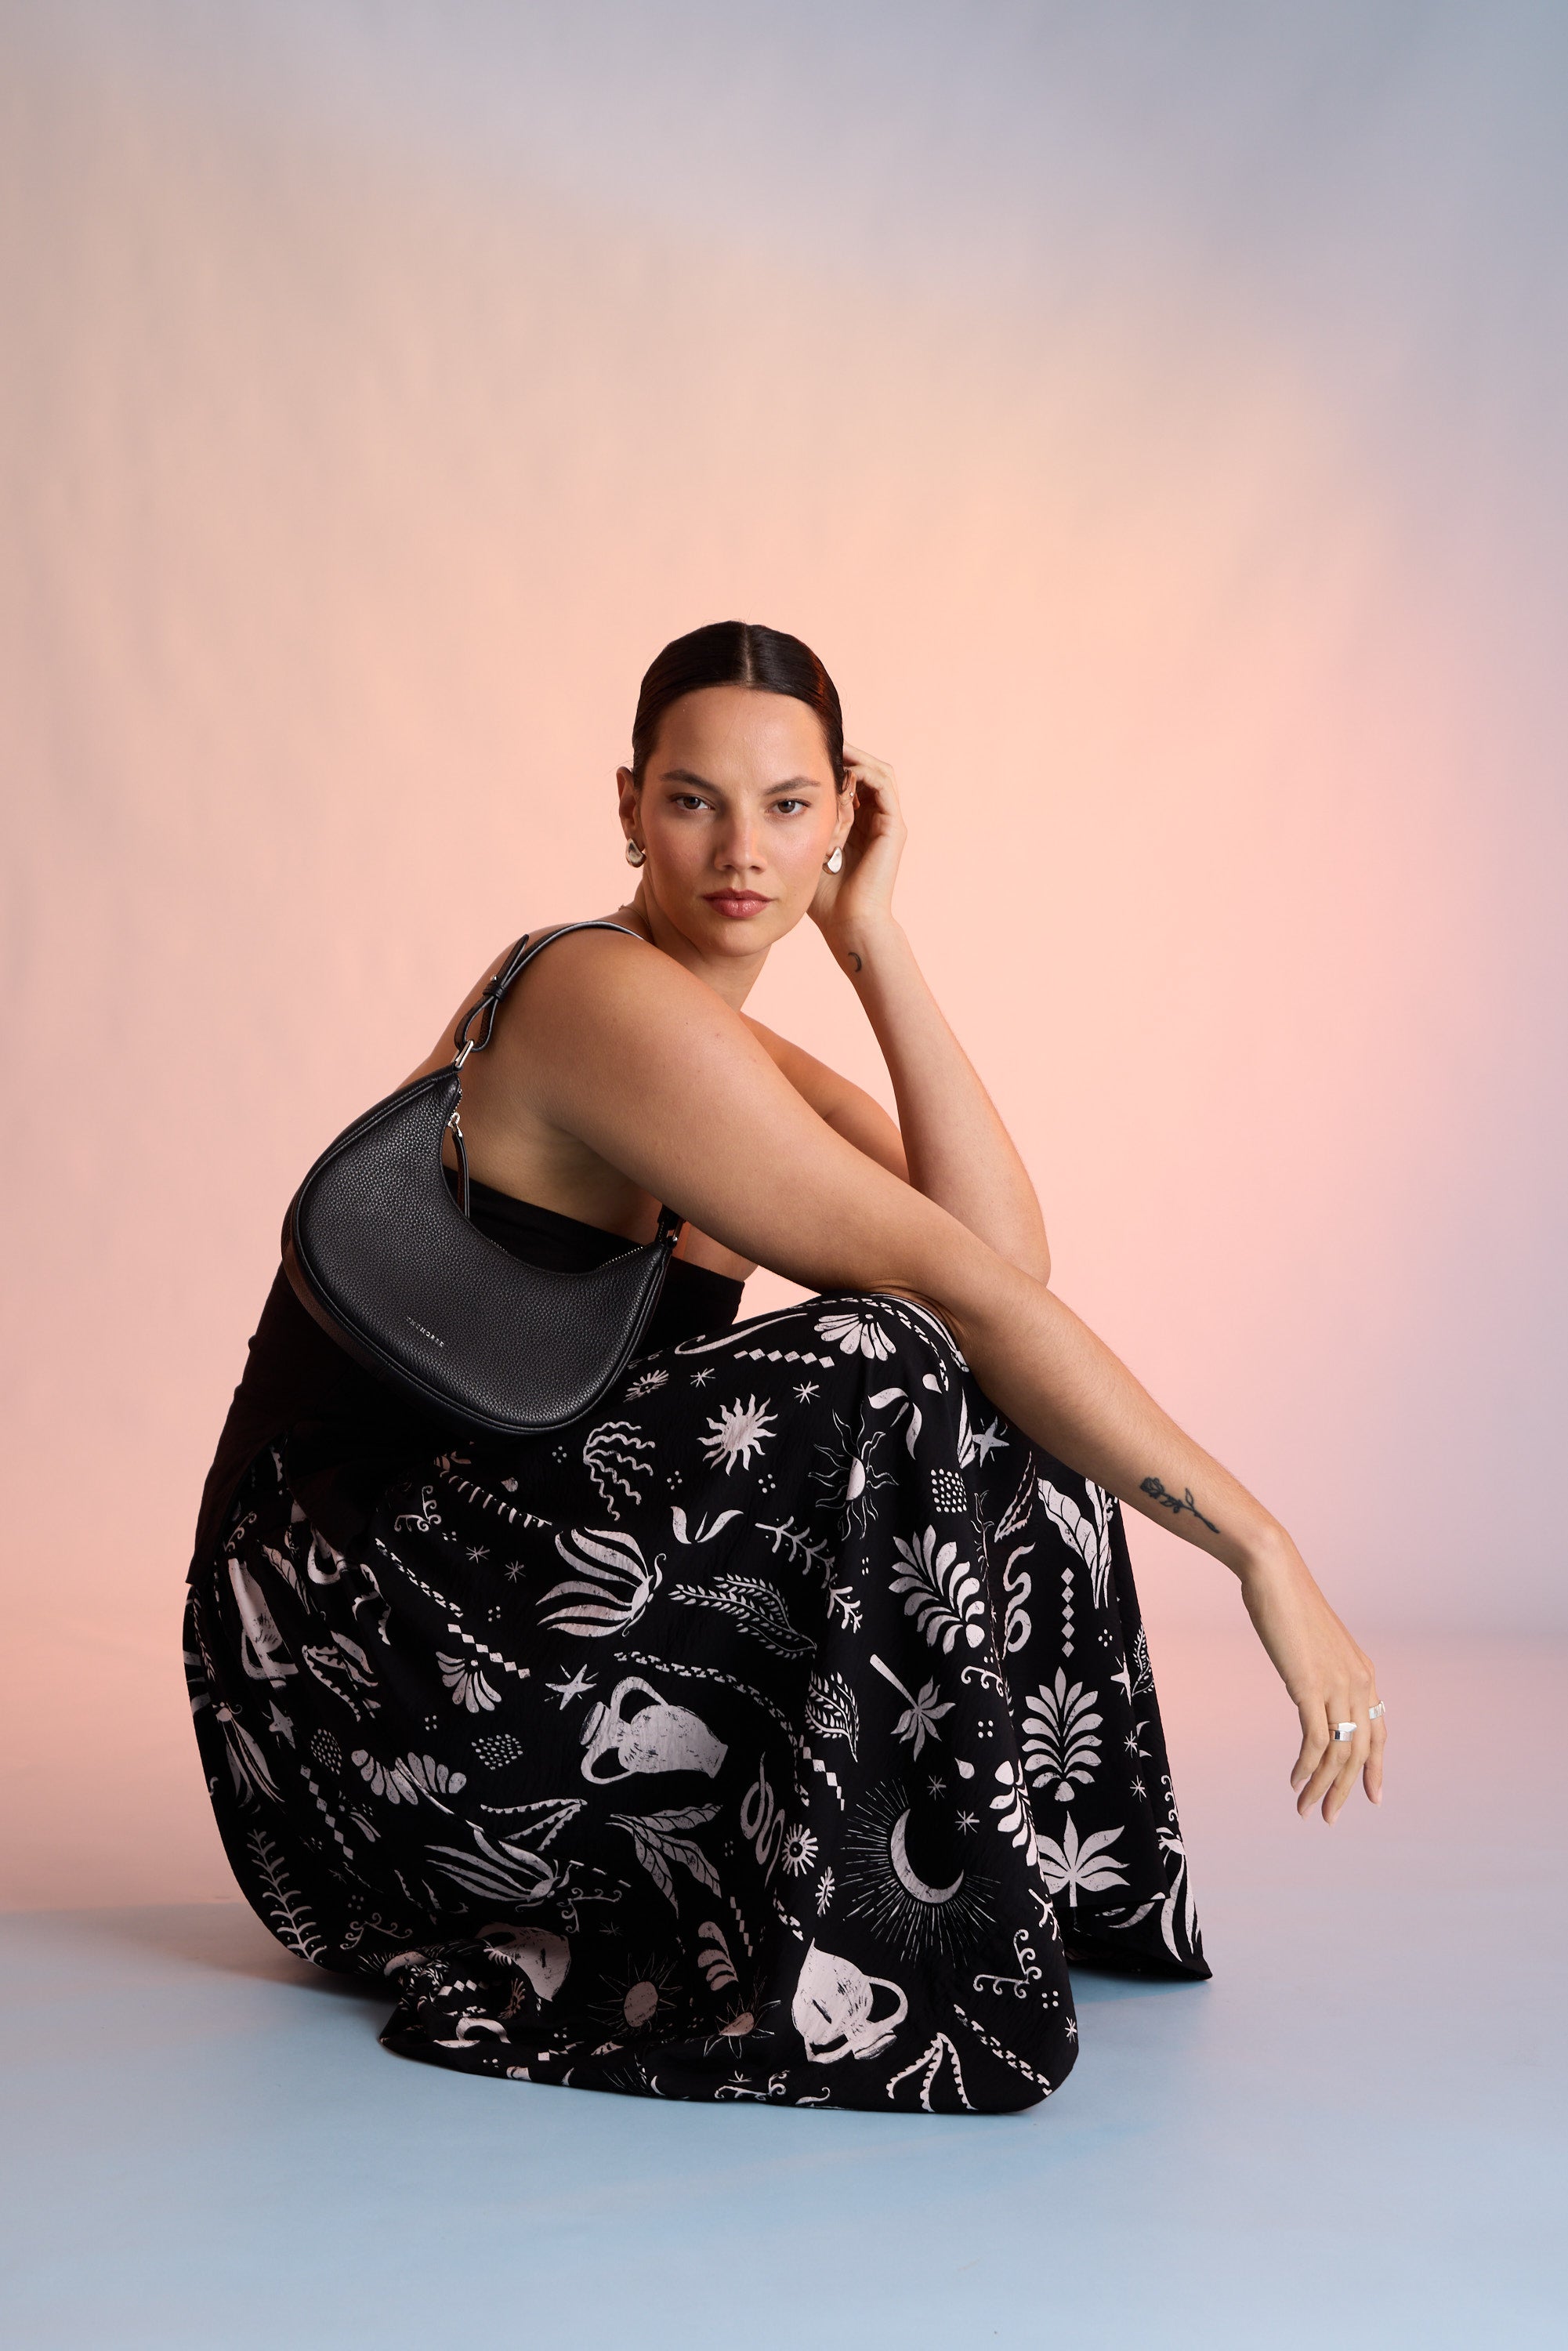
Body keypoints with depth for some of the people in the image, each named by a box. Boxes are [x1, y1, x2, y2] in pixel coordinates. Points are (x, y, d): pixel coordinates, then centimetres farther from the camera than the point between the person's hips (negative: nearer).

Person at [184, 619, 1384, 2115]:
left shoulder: (739, 1058, 11)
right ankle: (864, 1977, -20)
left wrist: (872, 937, -5)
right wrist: (1258, 1548, -22)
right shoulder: (610, 1001, -18)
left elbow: (1003, 1250, -6)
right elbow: (966, 1297, -24)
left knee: (1009, 1416, -1)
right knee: (892, 1386, -25)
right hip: (345, 1639, -9)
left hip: (504, 1605, 9)